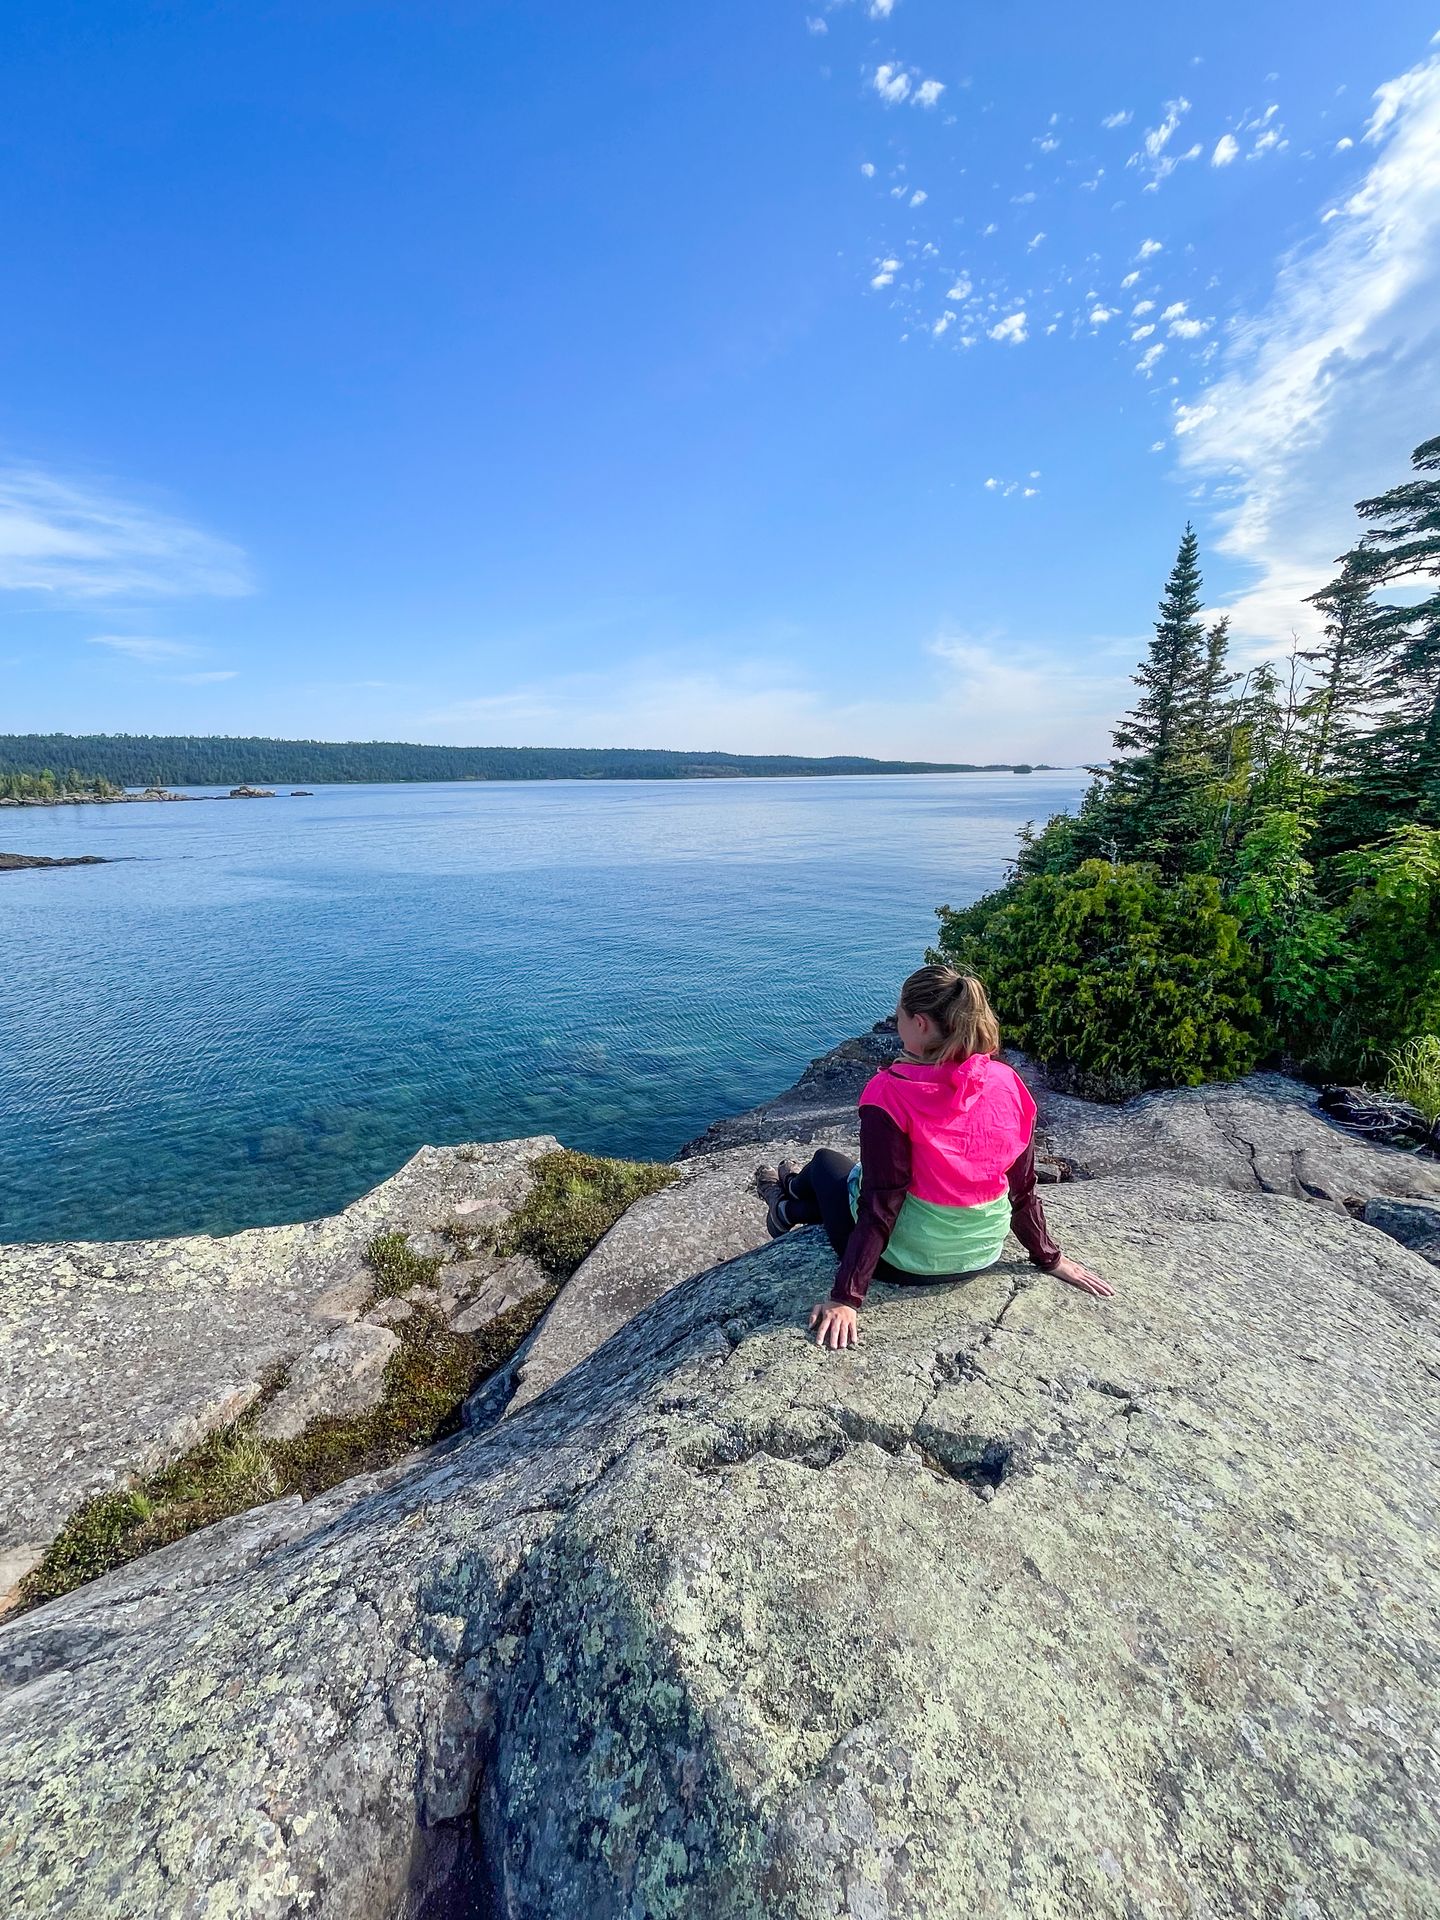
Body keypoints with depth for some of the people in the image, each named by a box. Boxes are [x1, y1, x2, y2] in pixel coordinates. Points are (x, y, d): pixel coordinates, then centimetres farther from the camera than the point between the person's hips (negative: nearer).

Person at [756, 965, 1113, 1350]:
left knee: (825, 1160, 22)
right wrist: (1049, 1258, 12)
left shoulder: (892, 1093, -27)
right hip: (983, 1255, 5)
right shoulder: (1008, 1083, -12)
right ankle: (790, 1207, 54)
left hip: (904, 1260, -5)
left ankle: (787, 1210, 53)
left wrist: (846, 1298, -17)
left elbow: (880, 1205, -25)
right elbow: (1023, 1187, -3)